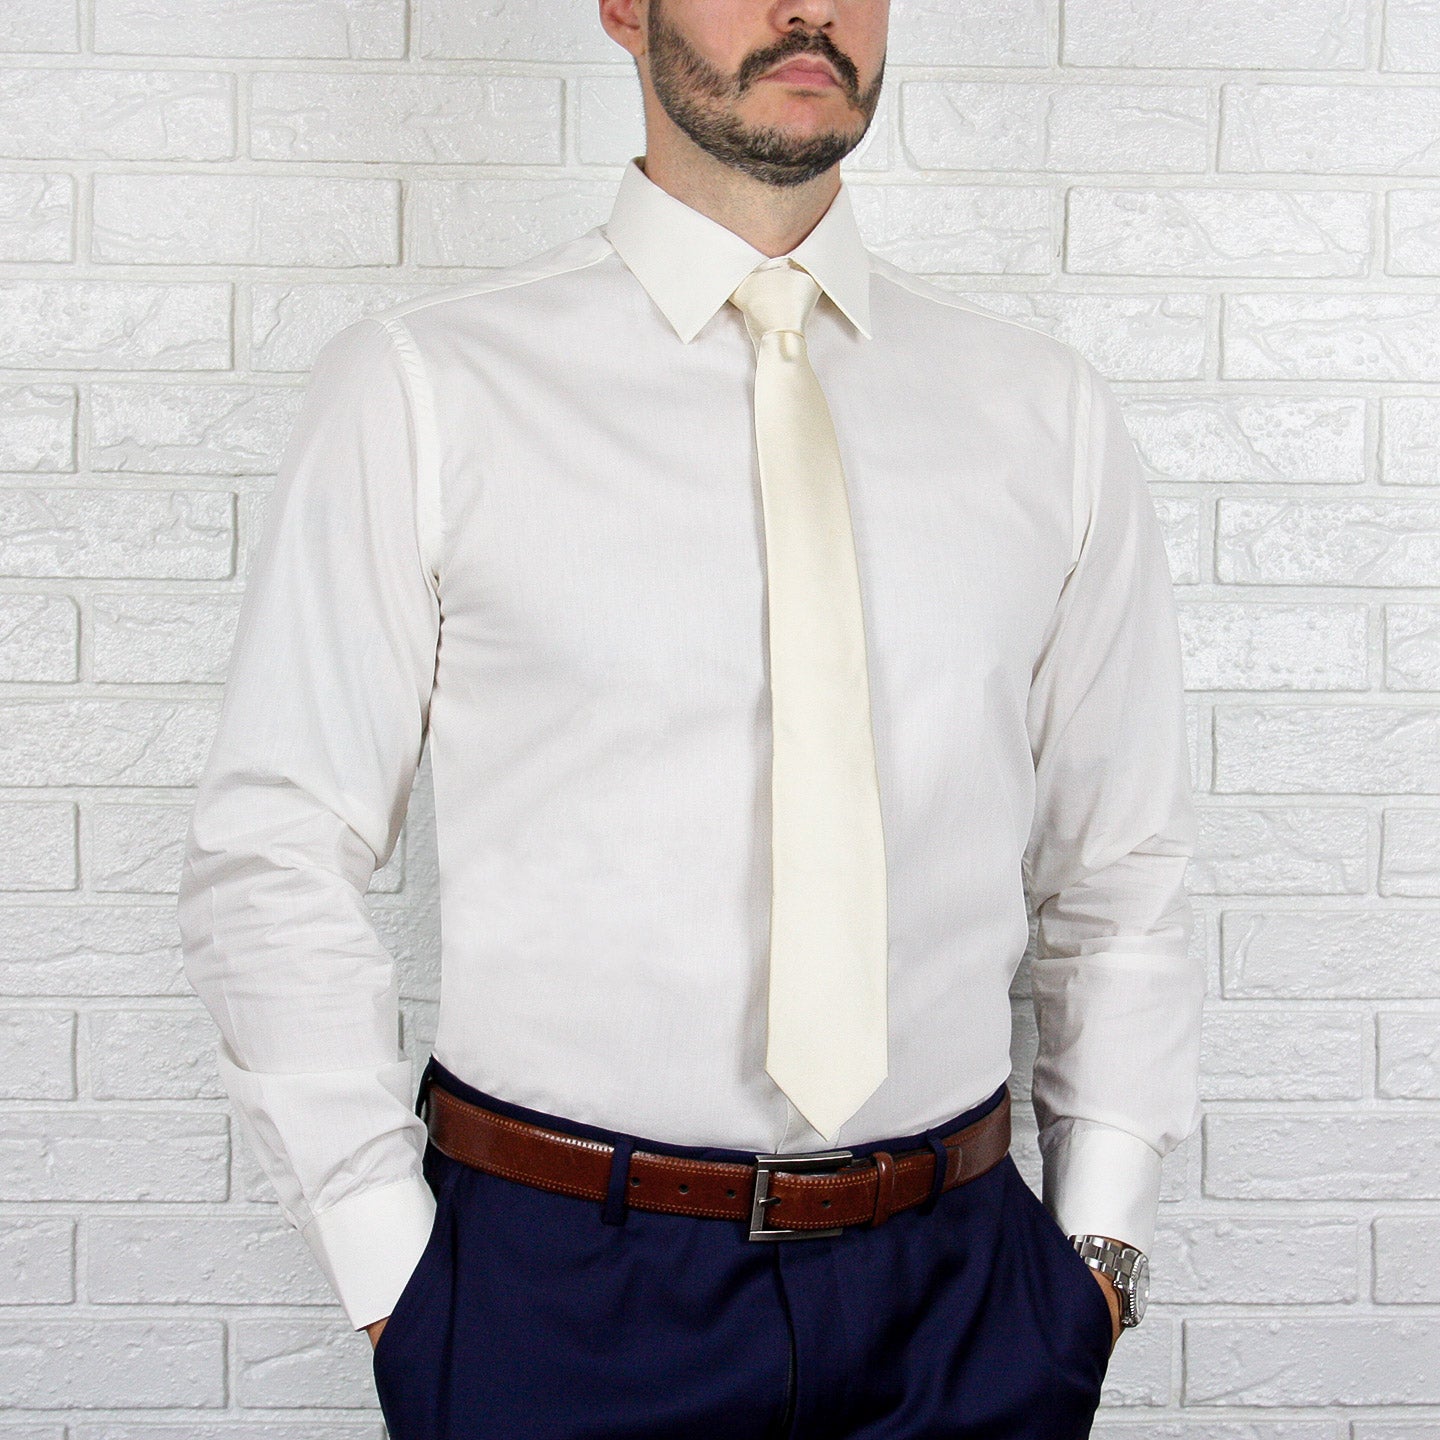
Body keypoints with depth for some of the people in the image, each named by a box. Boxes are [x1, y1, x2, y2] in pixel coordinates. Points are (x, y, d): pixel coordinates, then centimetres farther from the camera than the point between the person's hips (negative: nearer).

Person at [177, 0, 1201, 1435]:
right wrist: (395, 1281, -7)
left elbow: (1121, 871, 10)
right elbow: (270, 862, -4)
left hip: (960, 1287, 3)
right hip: (558, 1293, -2)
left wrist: (1097, 1238, 4)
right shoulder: (421, 388, -6)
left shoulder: (1046, 414, 5)